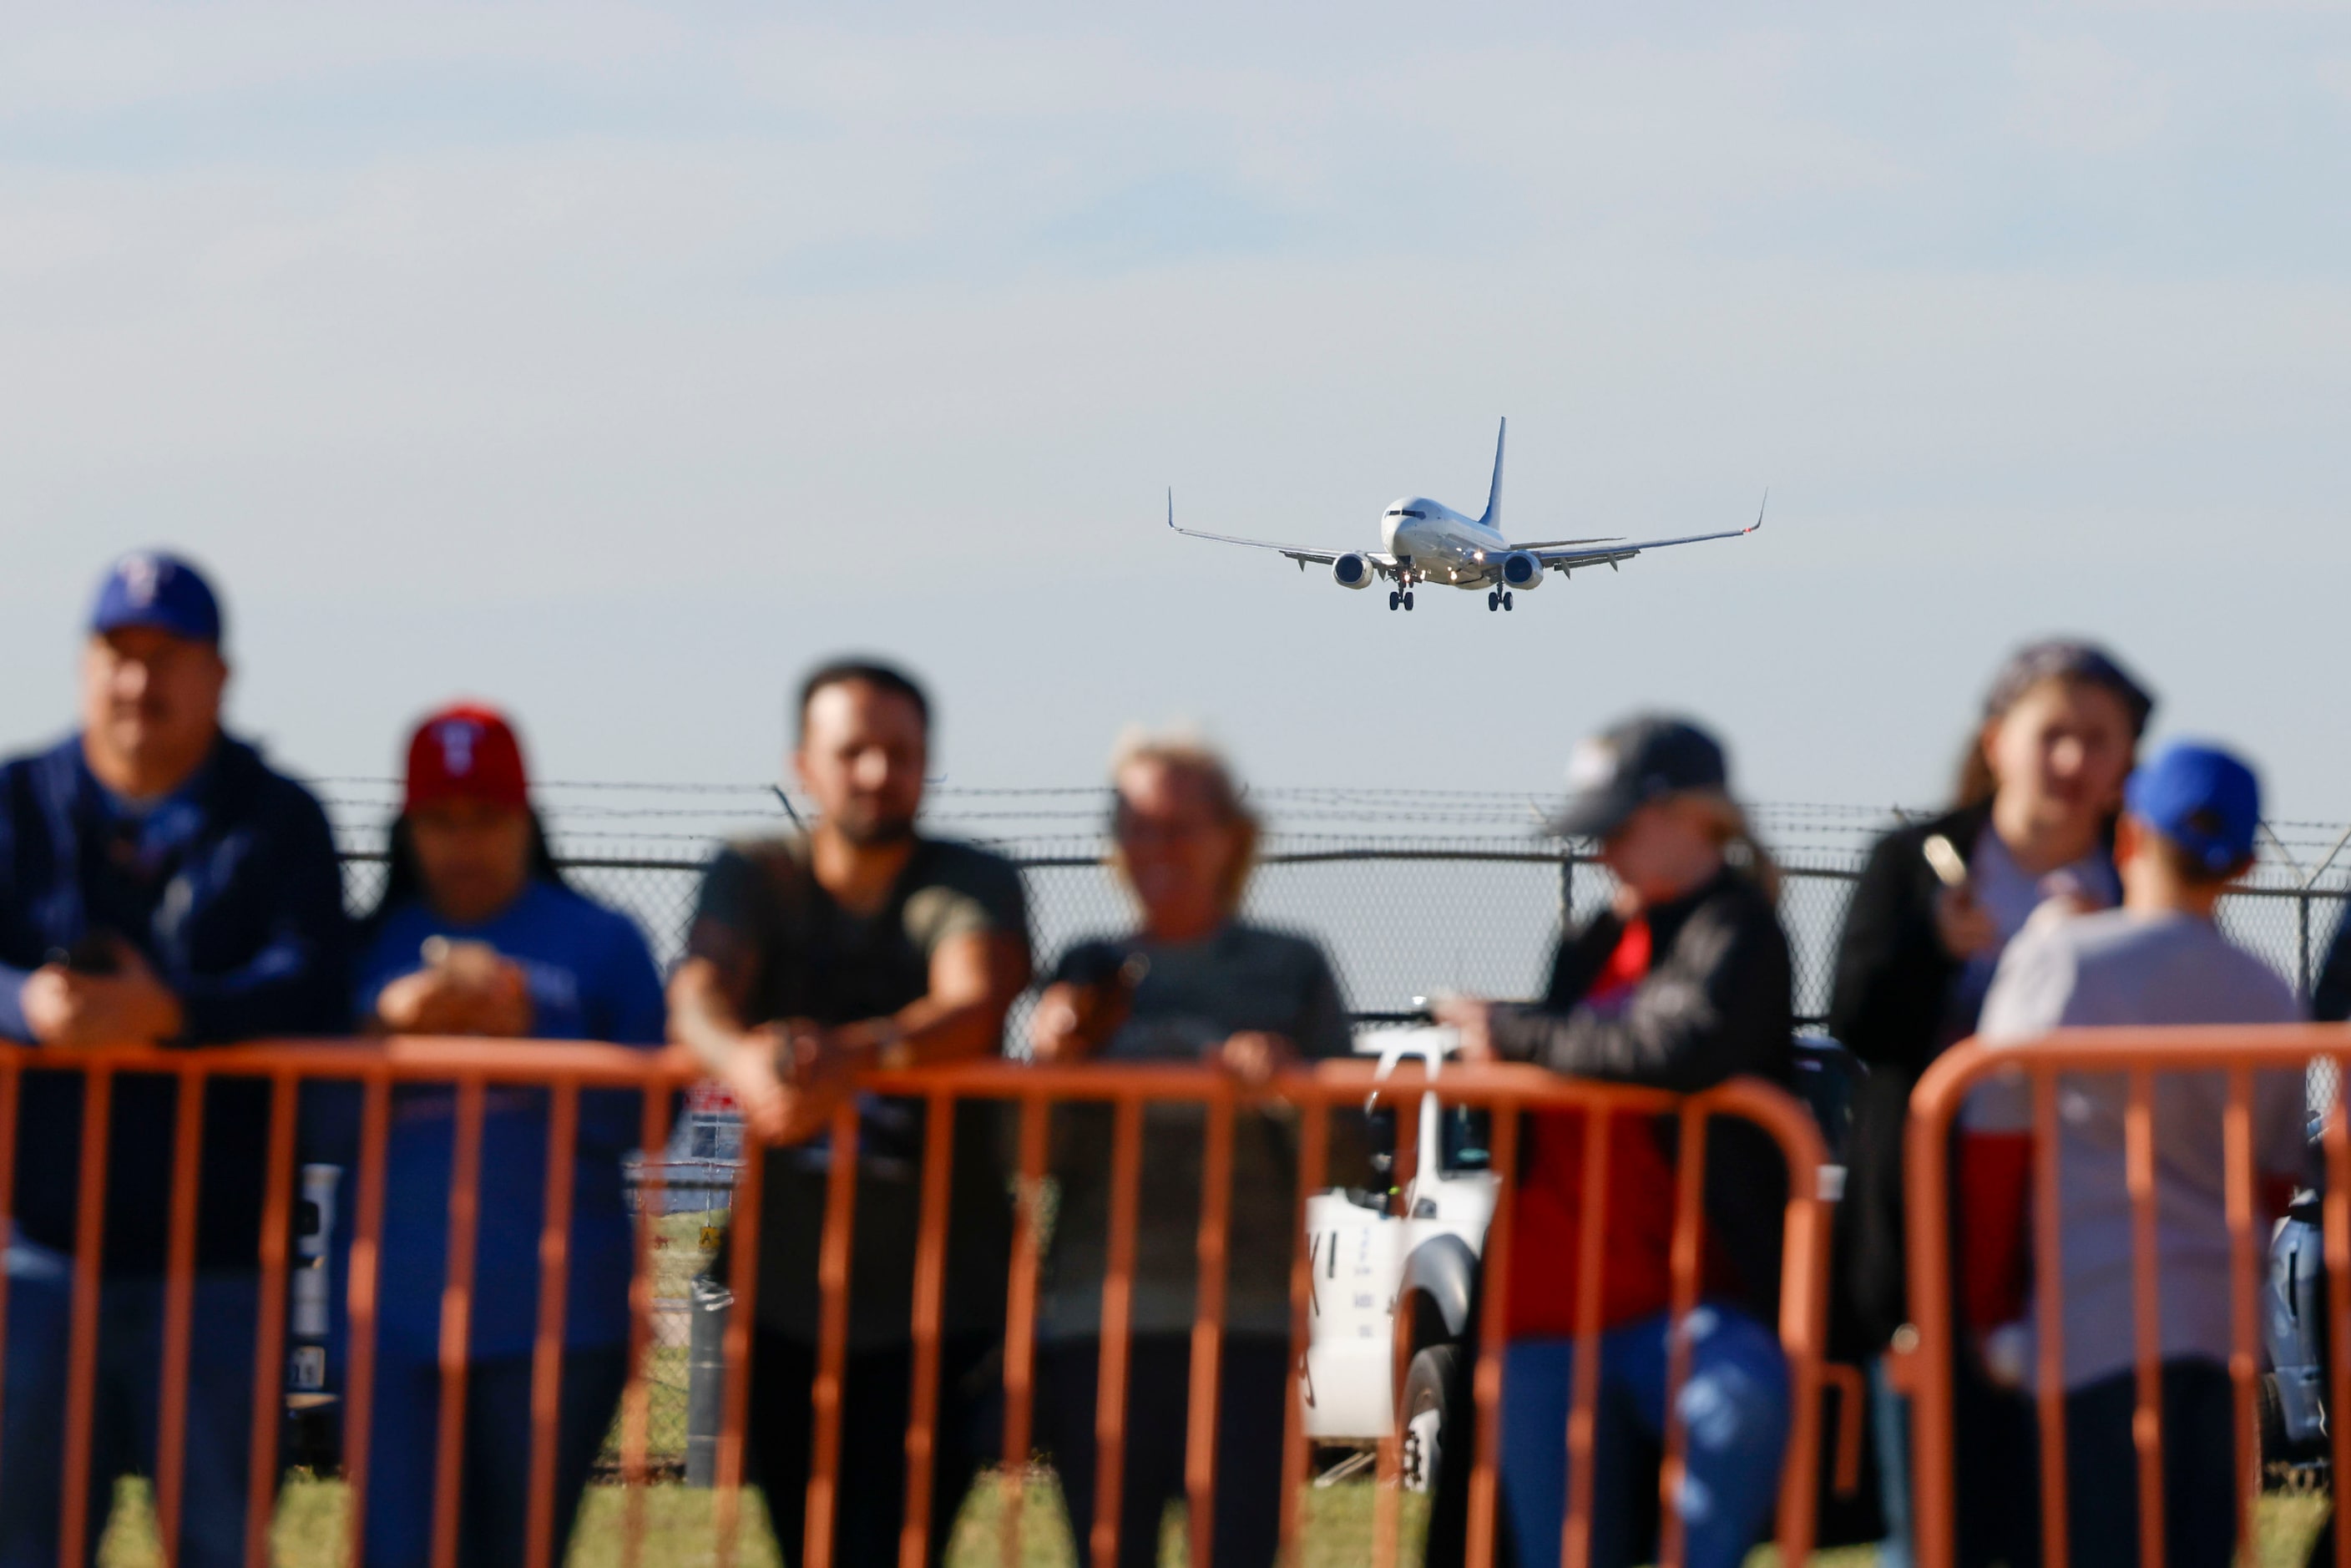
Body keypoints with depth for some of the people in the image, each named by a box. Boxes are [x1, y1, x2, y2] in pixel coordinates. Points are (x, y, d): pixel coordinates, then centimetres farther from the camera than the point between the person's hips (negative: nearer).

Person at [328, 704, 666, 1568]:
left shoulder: (601, 945, 6)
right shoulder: (370, 949, 10)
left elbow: (647, 1113, -5)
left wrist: (525, 1036, -16)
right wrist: (387, 1028, -14)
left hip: (558, 1323, -1)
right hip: (399, 1316, 1)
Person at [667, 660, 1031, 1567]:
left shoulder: (973, 886, -1)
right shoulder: (753, 879, 6)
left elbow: (973, 1010, -22)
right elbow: (696, 997, -14)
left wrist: (852, 1053, -43)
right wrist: (743, 1058, -39)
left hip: (939, 1297, -3)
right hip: (786, 1295, 3)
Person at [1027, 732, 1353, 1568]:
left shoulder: (1289, 971, 9)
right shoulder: (1091, 974, 15)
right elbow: (1040, 1159, 10)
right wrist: (1051, 1061, -9)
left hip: (1246, 1330, -2)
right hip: (1096, 1324, 2)